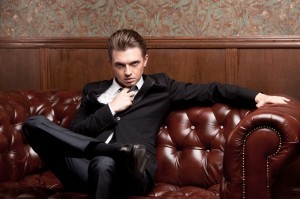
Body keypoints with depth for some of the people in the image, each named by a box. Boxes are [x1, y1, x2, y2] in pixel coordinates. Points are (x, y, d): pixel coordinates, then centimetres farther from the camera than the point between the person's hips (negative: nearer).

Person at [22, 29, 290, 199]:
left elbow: (210, 91, 14)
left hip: (130, 174, -4)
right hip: (88, 169, 4)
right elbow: (75, 132, 13)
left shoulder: (160, 87, 21)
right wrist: (111, 109, 5)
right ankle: (122, 151, -28)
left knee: (104, 163, -43)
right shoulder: (94, 91, 26)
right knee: (35, 123, -23)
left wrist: (256, 97, 1)